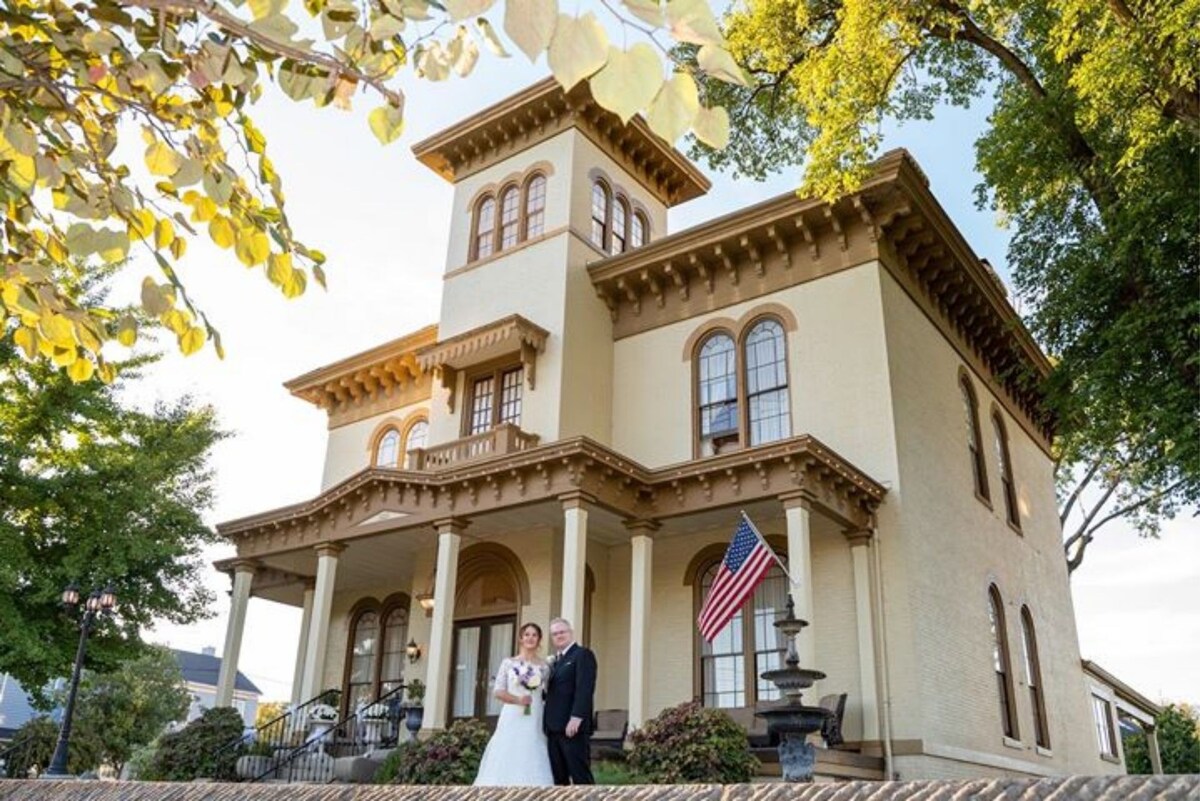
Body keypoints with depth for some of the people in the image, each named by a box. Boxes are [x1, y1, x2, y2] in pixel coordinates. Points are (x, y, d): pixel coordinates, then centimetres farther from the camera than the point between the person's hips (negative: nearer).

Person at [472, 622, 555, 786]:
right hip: (512, 718, -1)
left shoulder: (544, 666, 9)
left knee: (532, 763, -4)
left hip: (534, 720, 1)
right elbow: (497, 691, 1)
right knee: (506, 760, -4)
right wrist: (518, 699, -12)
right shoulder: (509, 663, 6)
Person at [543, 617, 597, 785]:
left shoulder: (583, 655, -3)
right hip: (554, 727, 8)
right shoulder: (555, 661, 23)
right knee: (558, 777, 7)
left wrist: (576, 718, -23)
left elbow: (585, 689, -14)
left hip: (573, 726, -8)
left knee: (580, 775, -7)